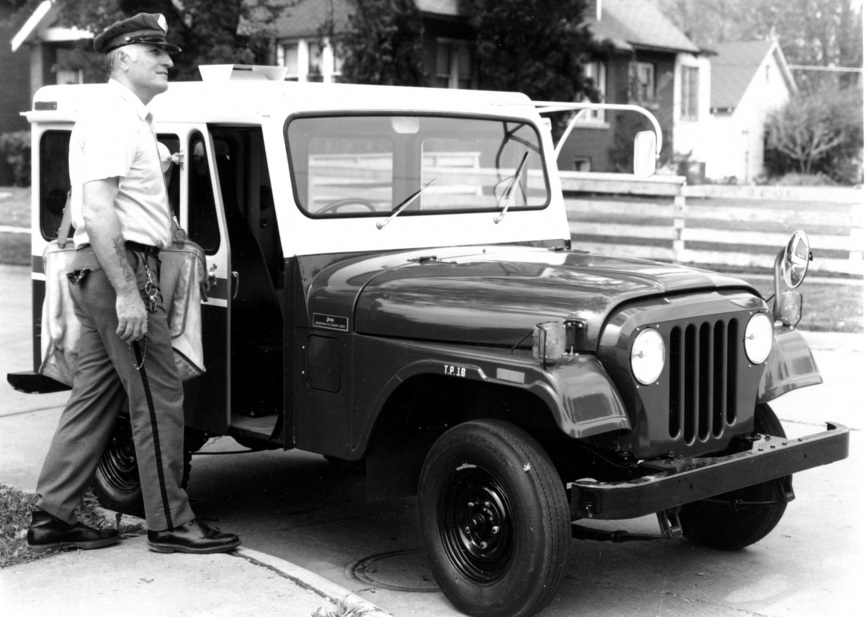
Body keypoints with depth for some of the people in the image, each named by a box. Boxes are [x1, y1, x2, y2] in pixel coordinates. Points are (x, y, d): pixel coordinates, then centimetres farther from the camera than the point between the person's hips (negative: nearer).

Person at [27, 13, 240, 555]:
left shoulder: (130, 120, 19)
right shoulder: (113, 121, -13)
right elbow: (97, 208, -23)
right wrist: (127, 292, -26)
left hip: (103, 271, 11)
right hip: (121, 267, -11)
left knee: (95, 395, 12)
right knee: (158, 398, -5)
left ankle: (54, 516, 17)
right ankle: (171, 524, 3)